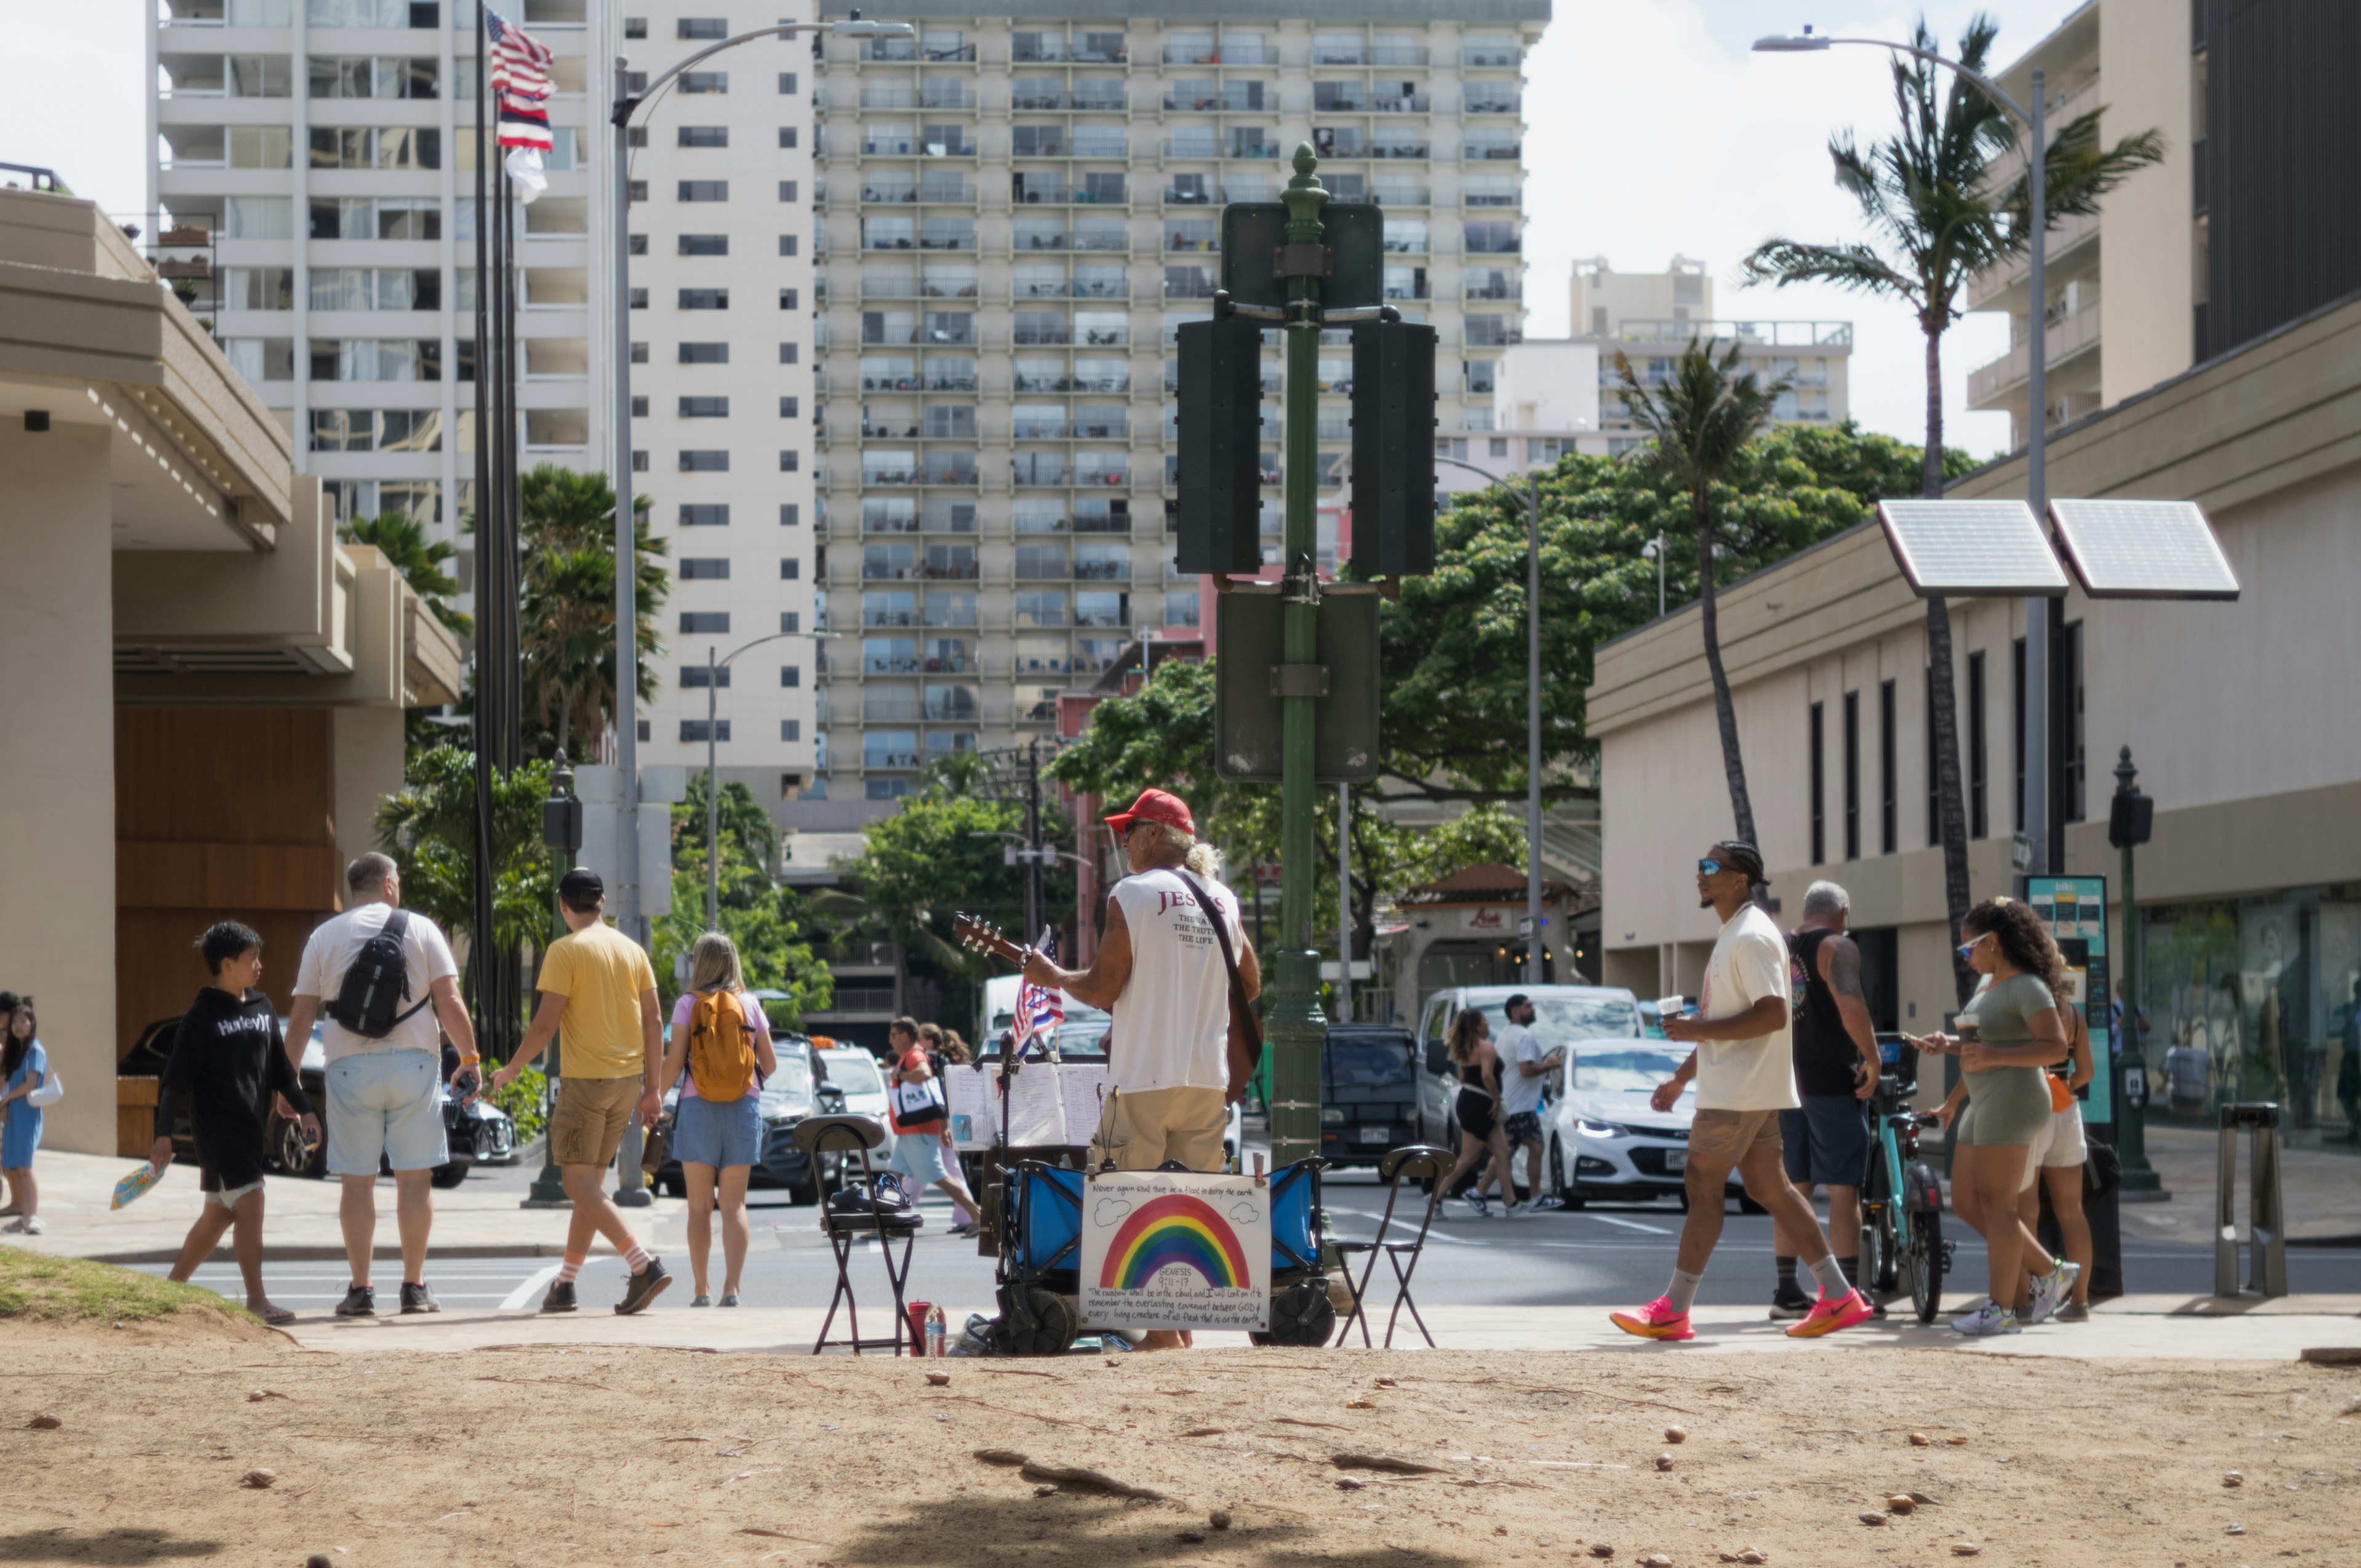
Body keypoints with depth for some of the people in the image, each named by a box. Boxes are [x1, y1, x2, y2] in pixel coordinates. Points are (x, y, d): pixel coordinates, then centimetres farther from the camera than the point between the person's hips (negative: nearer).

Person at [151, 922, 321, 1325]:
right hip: (217, 1128, -7)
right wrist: (163, 1135, -15)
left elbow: (281, 1068, 19)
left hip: (250, 1126, 7)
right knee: (250, 1204, -14)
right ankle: (257, 1299, -12)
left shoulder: (264, 1008, 10)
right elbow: (176, 1079, -10)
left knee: (218, 1214, 13)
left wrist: (305, 1110, 11)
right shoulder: (201, 1016, -9)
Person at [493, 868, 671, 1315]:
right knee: (591, 1184, 13)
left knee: (580, 1184, -5)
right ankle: (564, 1285, 16)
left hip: (584, 1079, -7)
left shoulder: (565, 951, -9)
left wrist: (512, 1071, 2)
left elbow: (546, 1023, -12)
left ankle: (644, 1266, -19)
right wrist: (652, 1089, 13)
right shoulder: (633, 951, 10)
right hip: (627, 1079, 7)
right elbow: (653, 1022, 9)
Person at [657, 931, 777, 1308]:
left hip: (698, 1108, -1)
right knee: (734, 1205, 3)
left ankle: (702, 1290, 3)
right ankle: (731, 1288, -8)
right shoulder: (750, 1005, 4)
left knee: (700, 1206, 6)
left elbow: (674, 1062, -6)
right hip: (743, 1108, 1)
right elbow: (770, 1064, 8)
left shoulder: (688, 1005, -2)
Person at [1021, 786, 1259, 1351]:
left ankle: (1161, 1332, -4)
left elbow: (1102, 990, -10)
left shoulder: (1132, 895, -7)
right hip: (1211, 1079, 6)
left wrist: (1051, 976, 7)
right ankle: (1184, 1328, 12)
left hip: (1143, 1078, -6)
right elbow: (1252, 983, 17)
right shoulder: (1222, 900, 10)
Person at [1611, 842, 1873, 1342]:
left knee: (1702, 1185, -5)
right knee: (1770, 1190, 9)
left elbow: (1772, 1015, -24)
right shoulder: (1732, 936, 19)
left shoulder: (1752, 937, -15)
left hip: (1738, 1093, -10)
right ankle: (1839, 1296, 8)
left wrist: (1698, 1029, -23)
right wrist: (1681, 1077, 25)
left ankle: (1673, 1311, -1)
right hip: (1736, 1088, 10)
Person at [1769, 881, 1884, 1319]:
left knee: (1795, 1188, 10)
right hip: (1833, 1080, -7)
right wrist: (1872, 1058, -14)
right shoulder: (1838, 947, -8)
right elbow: (1850, 1007, -23)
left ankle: (1786, 1290, 10)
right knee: (1843, 1188, -4)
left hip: (1788, 1081, 7)